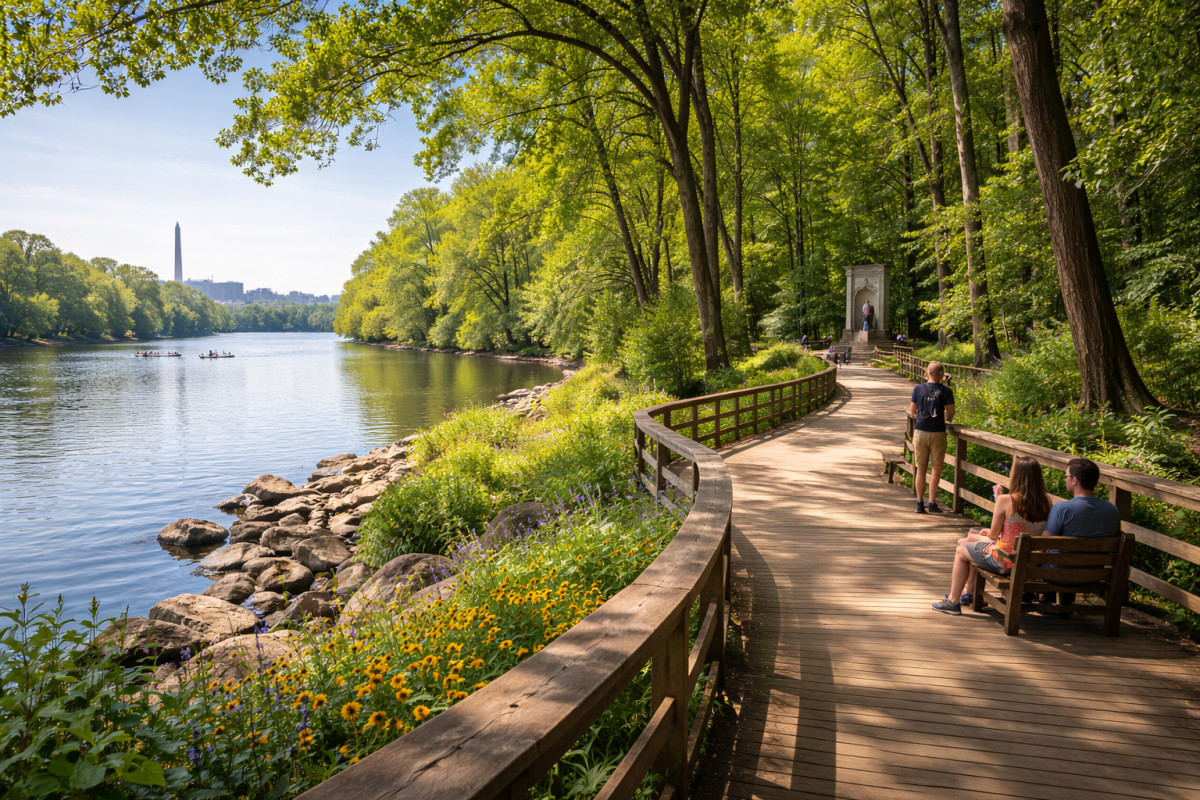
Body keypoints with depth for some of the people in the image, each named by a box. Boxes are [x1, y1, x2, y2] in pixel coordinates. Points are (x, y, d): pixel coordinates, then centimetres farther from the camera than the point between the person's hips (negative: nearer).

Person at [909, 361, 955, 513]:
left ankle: (920, 503, 11)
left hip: (920, 432, 2)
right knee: (935, 469, 4)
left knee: (921, 469, 9)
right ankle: (932, 503, 3)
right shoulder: (945, 391, -7)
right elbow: (950, 412, -5)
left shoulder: (918, 389, 0)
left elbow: (912, 411, 6)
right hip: (937, 433, -2)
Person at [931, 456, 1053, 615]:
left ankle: (953, 601, 31)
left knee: (961, 551, 22)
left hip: (1005, 562, -7)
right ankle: (970, 592, 44)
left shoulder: (1006, 500, -22)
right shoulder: (1046, 501, -6)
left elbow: (993, 535, -12)